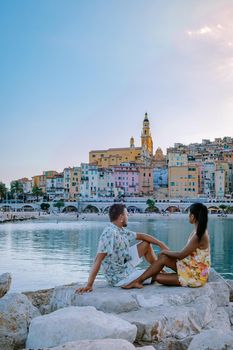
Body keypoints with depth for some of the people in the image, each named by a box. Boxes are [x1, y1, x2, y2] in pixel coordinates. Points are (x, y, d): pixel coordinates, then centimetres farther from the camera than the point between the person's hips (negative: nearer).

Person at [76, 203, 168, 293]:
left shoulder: (121, 230, -1)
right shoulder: (110, 233, -29)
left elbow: (141, 236, 11)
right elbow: (98, 259, -34)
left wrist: (160, 244, 4)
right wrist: (89, 285, -37)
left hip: (125, 266, 9)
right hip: (119, 277, -9)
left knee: (146, 244, 12)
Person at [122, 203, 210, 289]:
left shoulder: (199, 236, -25)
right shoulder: (198, 232, 5)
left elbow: (181, 255, -21)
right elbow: (186, 252, 10)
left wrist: (166, 252, -4)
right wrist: (167, 252, 3)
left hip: (196, 276, -8)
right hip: (191, 267, 8)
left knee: (158, 278, -13)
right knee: (163, 257, -4)